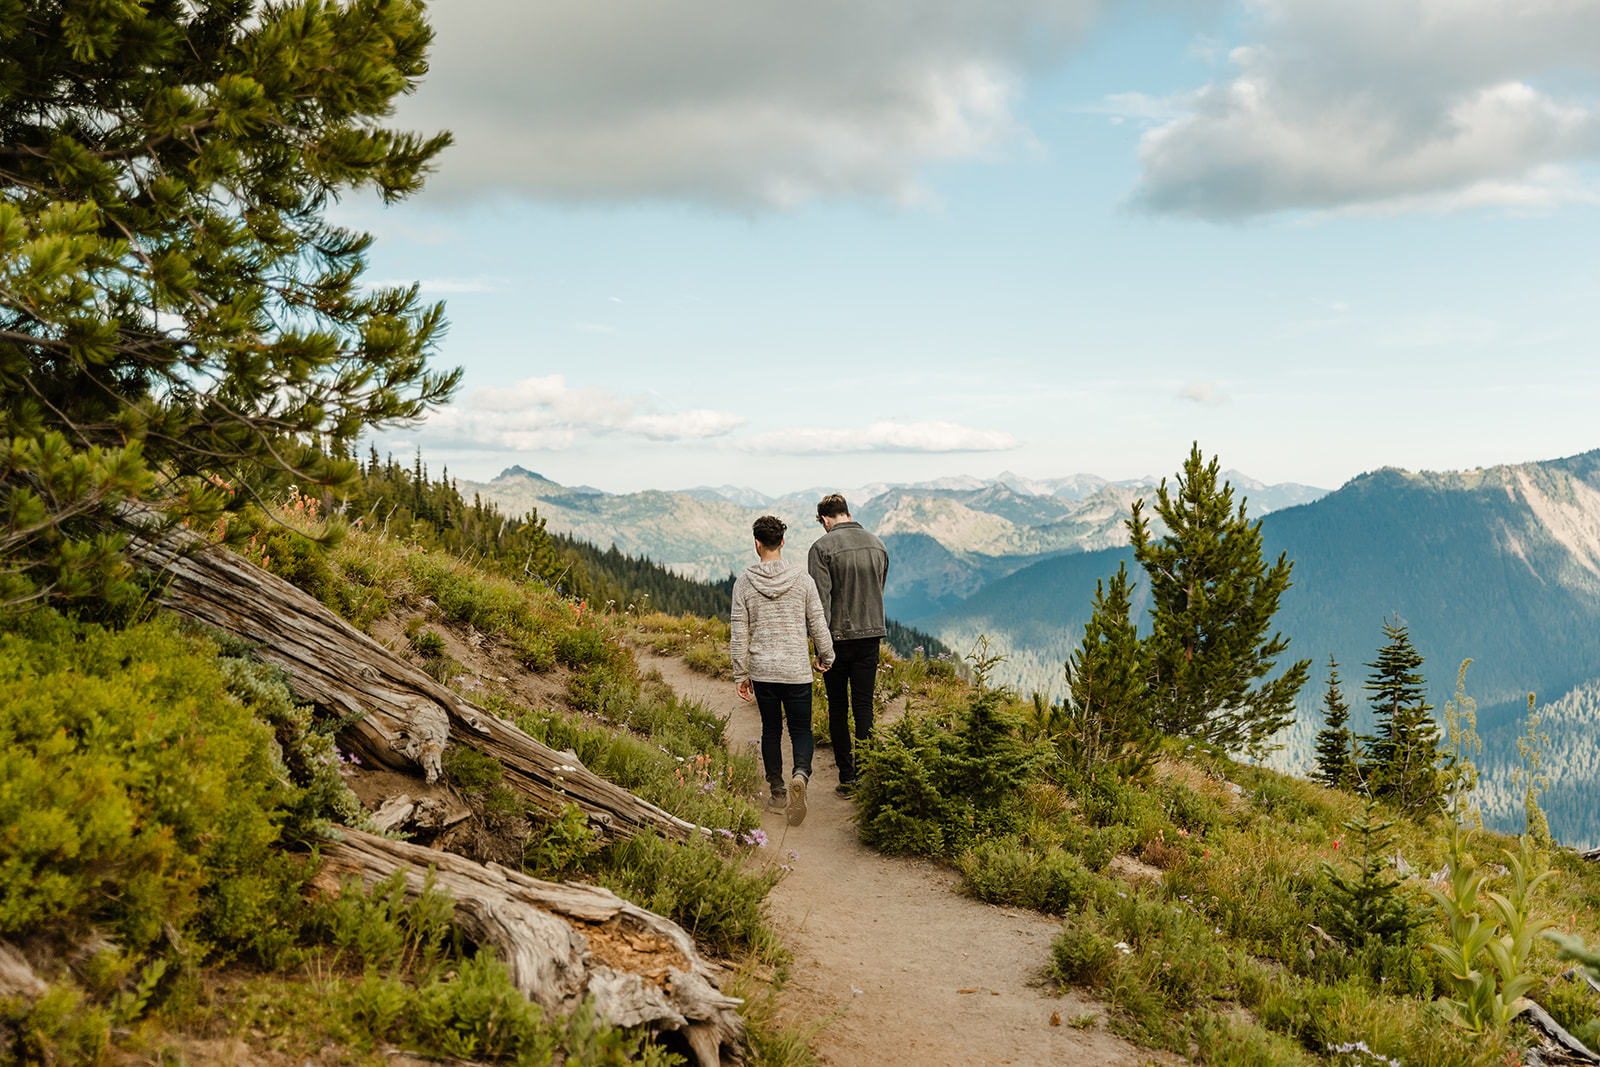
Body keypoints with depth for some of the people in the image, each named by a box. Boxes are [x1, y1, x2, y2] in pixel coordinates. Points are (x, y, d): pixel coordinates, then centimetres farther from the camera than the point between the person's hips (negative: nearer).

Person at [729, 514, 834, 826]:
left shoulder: (744, 584, -4)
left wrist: (741, 675, 6)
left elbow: (739, 634, -2)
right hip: (797, 671, -1)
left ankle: (778, 794, 20)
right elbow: (818, 624, 0)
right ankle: (800, 774, -20)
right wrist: (826, 656, 17)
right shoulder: (802, 580, -5)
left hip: (762, 672, 1)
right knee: (801, 729, 9)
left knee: (771, 730, 15)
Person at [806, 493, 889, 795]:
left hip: (838, 637, -4)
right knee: (864, 707, 7)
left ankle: (846, 777, 10)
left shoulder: (823, 547, -10)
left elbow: (821, 600, -15)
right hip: (871, 635, 4)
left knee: (838, 708, 8)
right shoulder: (877, 545, 7)